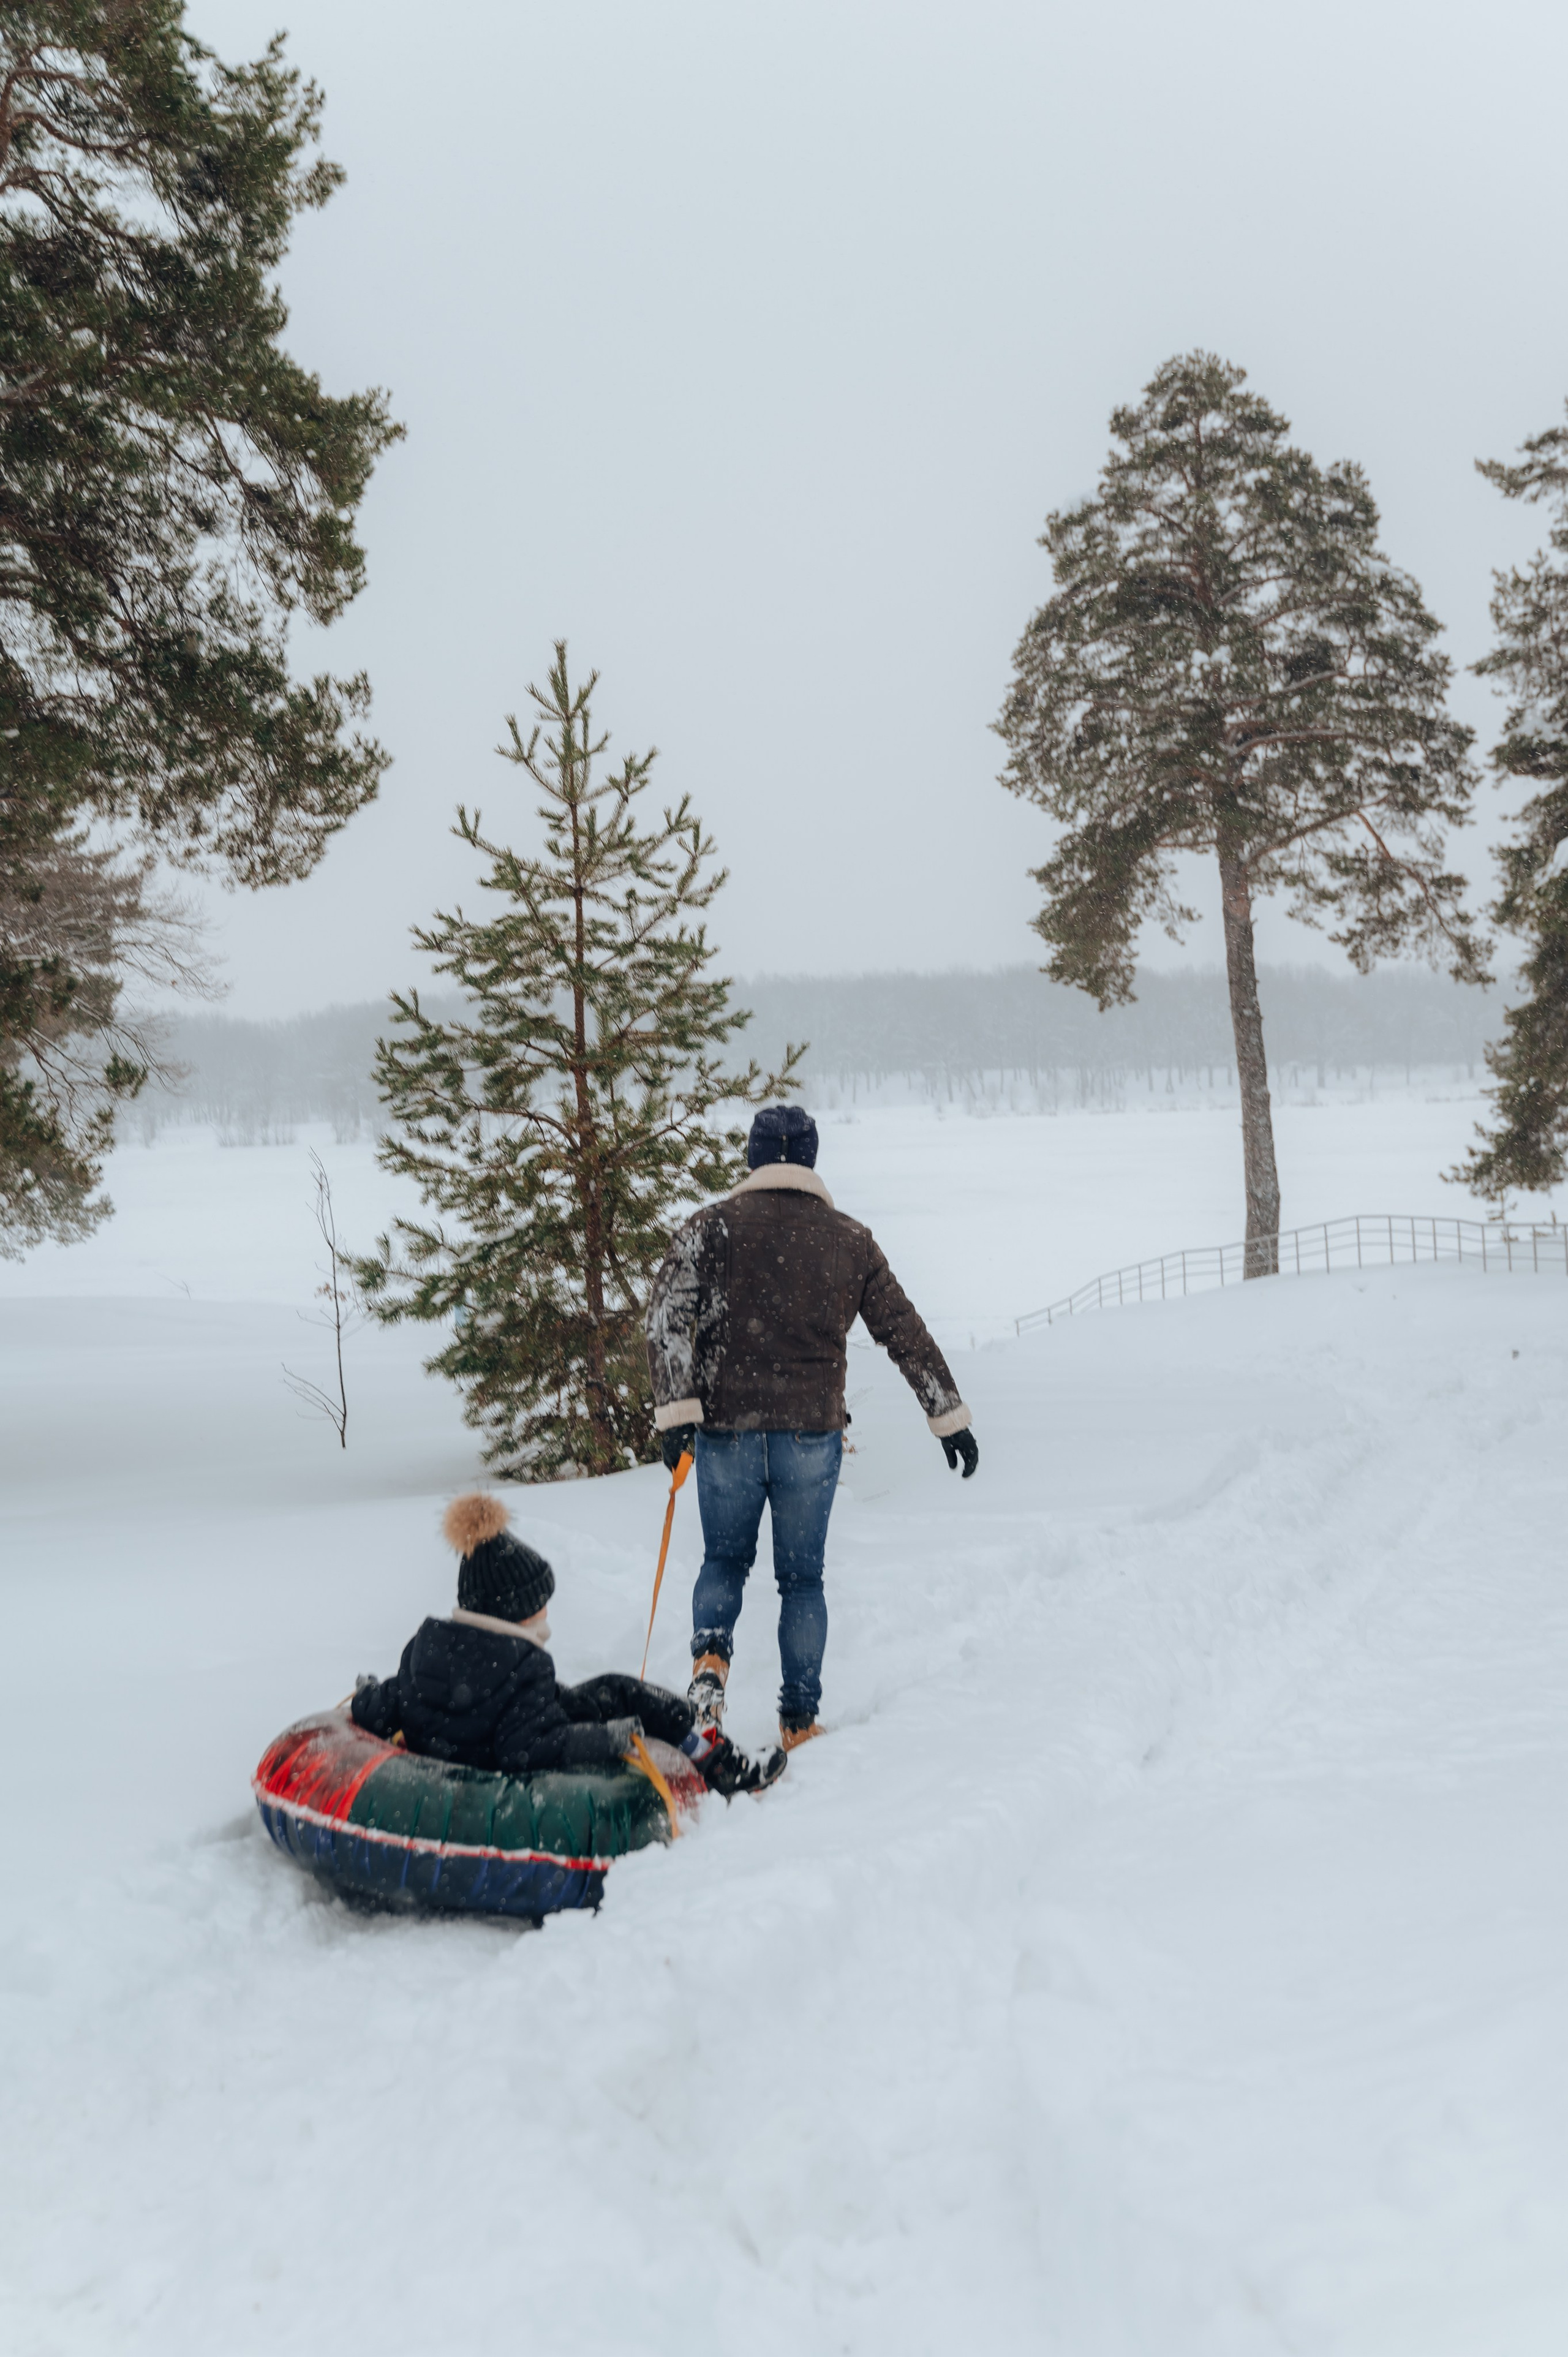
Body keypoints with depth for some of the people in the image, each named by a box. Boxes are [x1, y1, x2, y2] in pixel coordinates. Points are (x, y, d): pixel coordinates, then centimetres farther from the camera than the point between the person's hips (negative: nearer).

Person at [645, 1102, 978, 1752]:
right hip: (813, 1433, 0)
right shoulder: (850, 1239, 6)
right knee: (802, 1578, 13)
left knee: (725, 1561, 20)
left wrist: (677, 1411, -14)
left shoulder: (710, 1227, 1)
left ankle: (710, 1656, -7)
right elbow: (905, 1333, 8)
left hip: (727, 1430, 0)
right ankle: (800, 1719, 12)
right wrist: (949, 1415, 15)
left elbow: (667, 1318, -11)